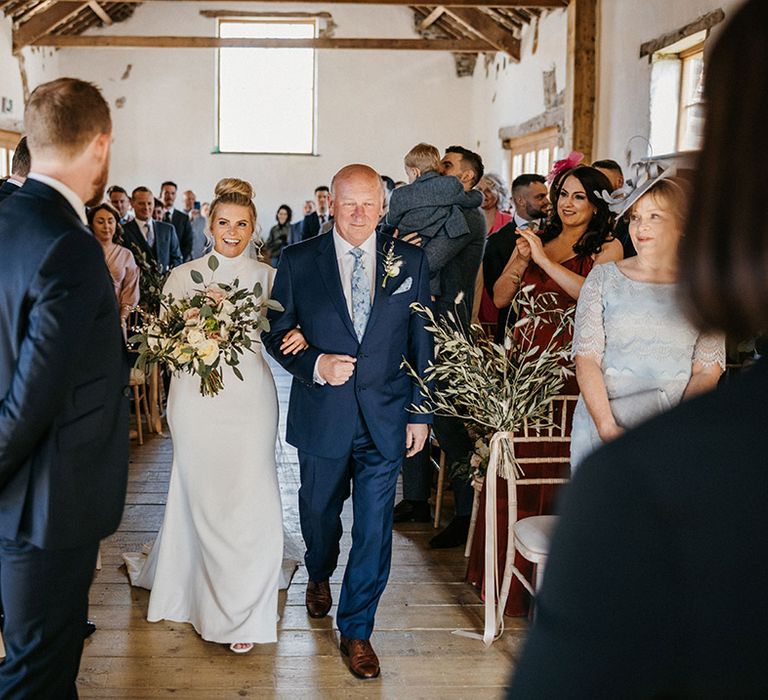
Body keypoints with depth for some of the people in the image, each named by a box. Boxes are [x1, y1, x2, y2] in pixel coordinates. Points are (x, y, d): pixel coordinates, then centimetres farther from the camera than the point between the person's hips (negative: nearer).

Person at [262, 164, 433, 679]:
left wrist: (420, 412, 2)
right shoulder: (298, 261, -2)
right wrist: (314, 364, -17)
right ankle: (320, 576, 53)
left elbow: (421, 342, 3)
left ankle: (357, 629, 20)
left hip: (386, 418, 0)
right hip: (321, 416, 1)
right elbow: (277, 333, 1)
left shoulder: (409, 260, 0)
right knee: (320, 511, 21)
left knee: (375, 527, 3)